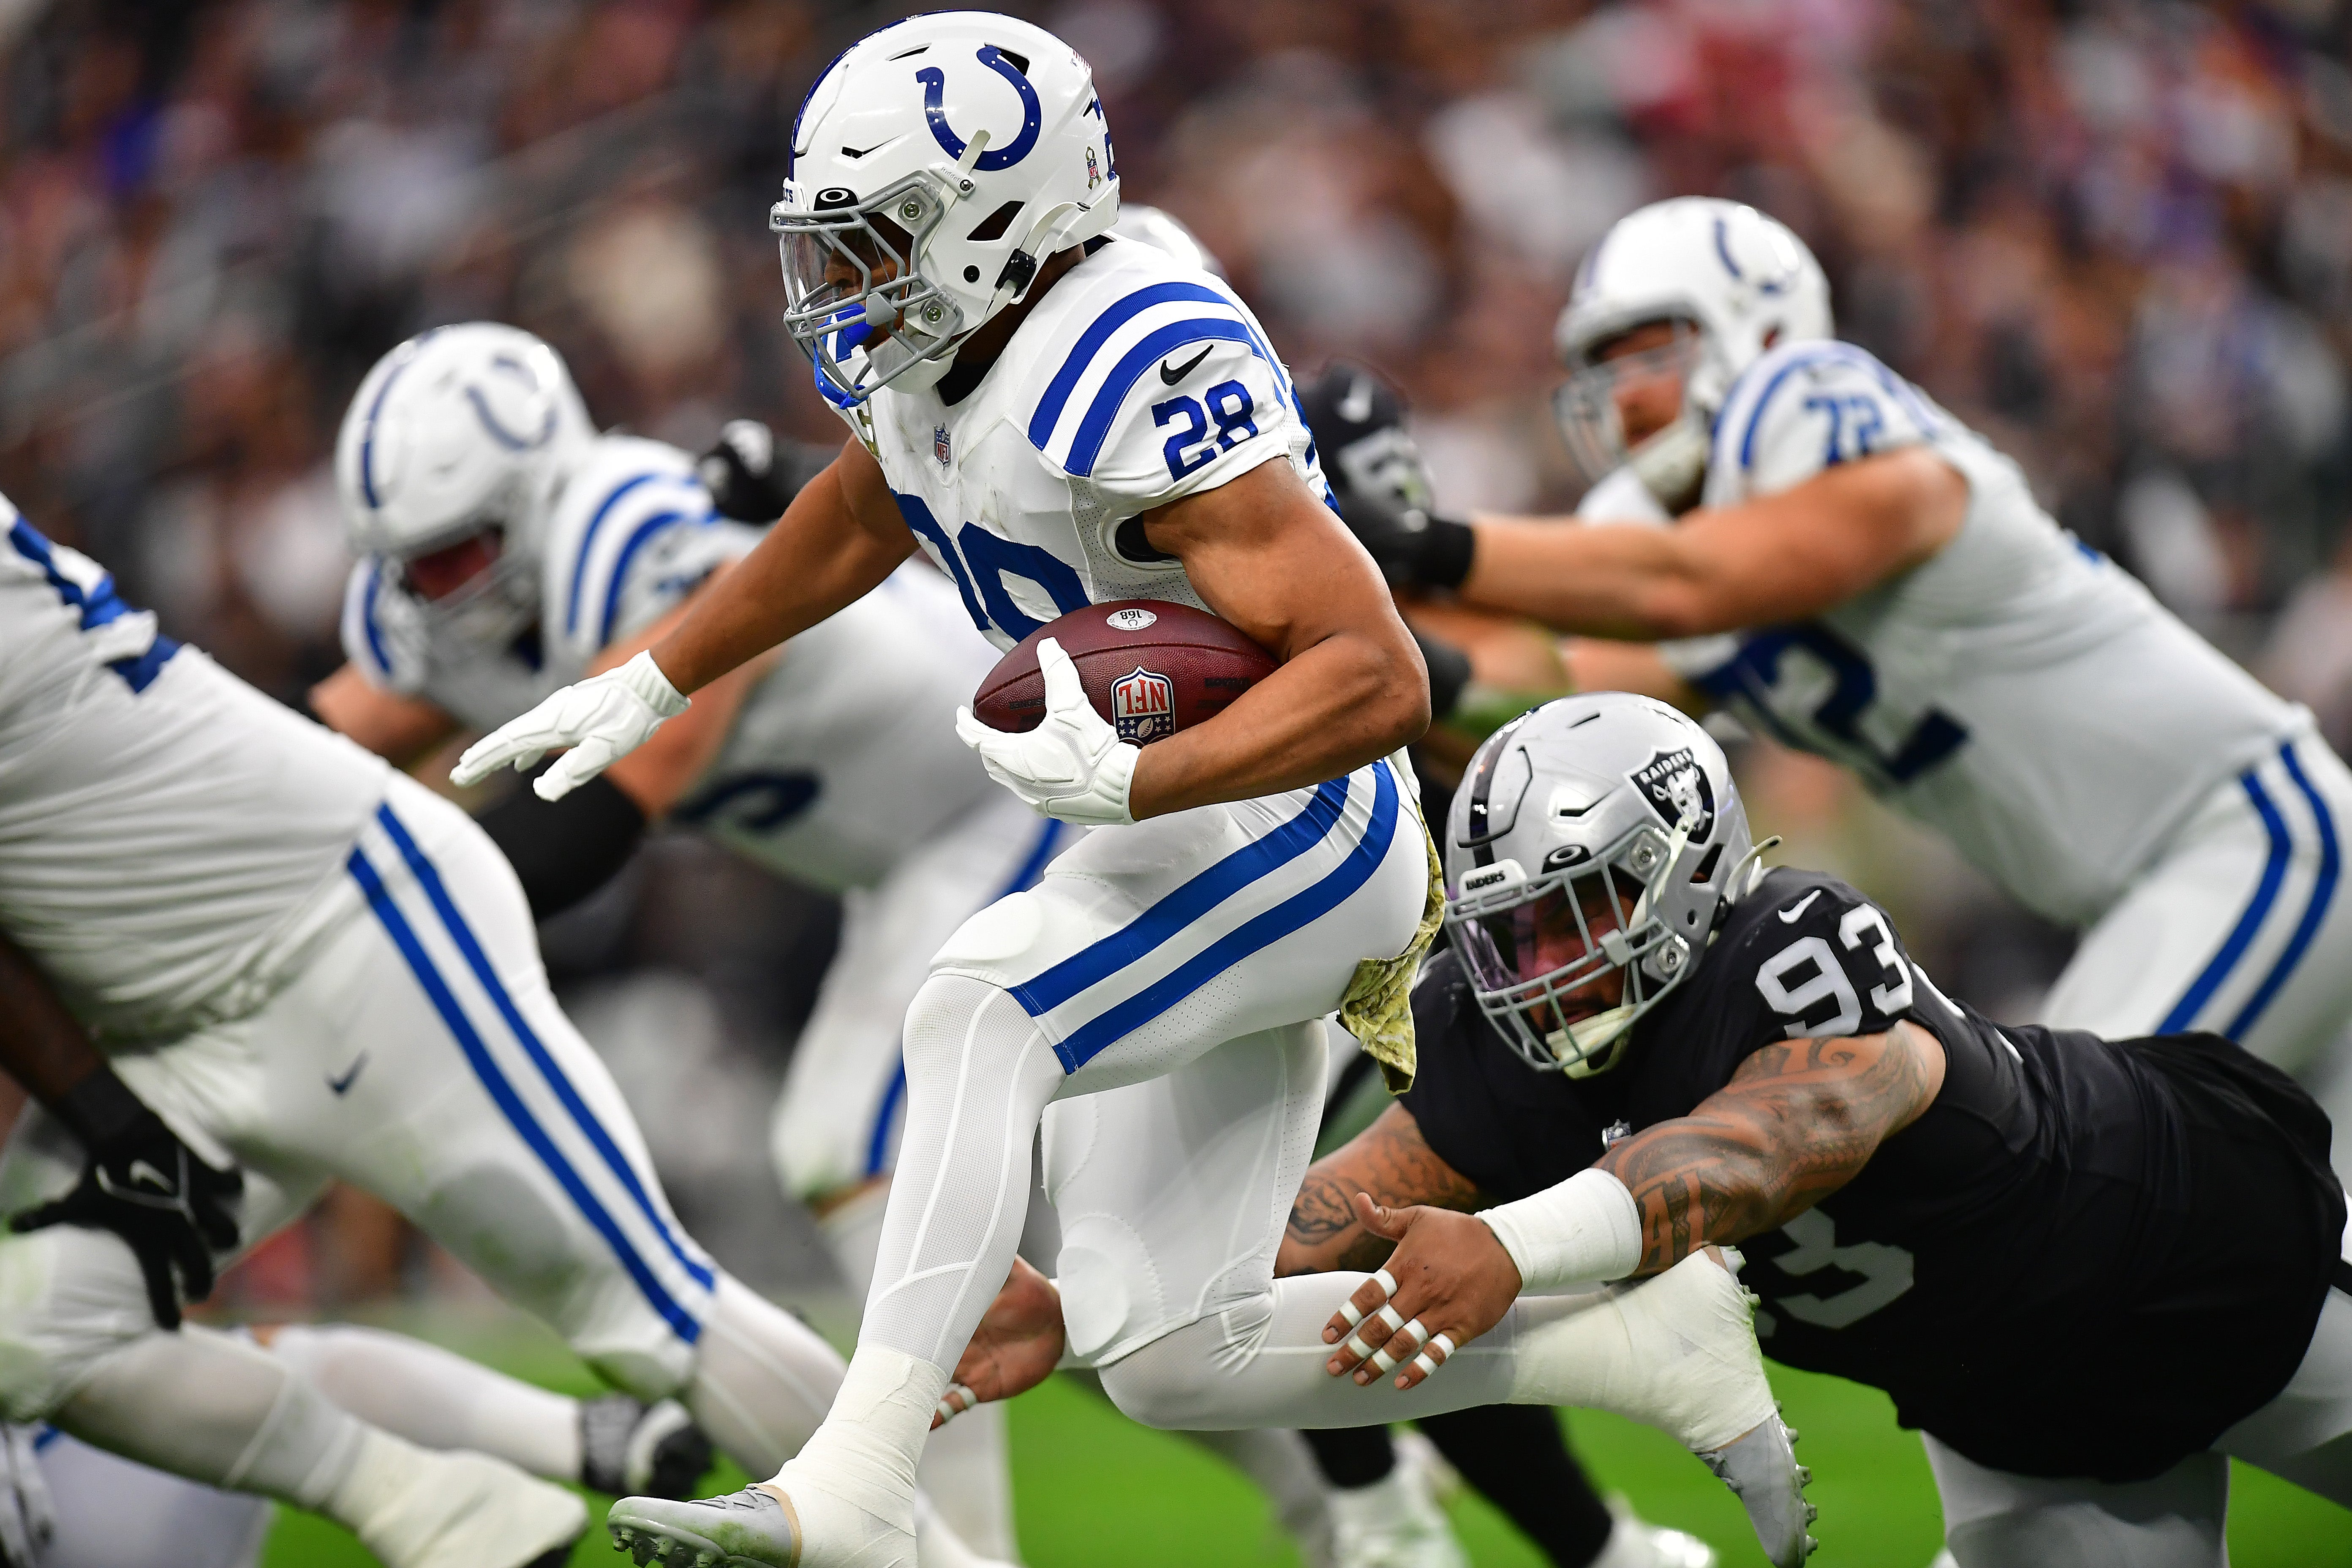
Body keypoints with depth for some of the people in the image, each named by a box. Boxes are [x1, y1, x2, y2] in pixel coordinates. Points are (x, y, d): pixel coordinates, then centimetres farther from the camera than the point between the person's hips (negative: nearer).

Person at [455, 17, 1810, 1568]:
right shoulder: (916, 345, 1)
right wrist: (651, 687, 27)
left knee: (979, 1015, -32)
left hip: (1286, 826, -10)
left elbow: (1380, 681, -31)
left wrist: (1121, 782, -40)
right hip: (1165, 857, 10)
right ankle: (1637, 1341, 15)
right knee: (1167, 1362, 6)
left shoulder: (1142, 371, -26)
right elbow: (864, 514, 27)